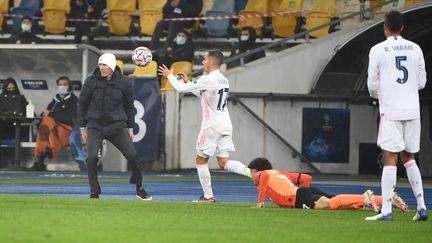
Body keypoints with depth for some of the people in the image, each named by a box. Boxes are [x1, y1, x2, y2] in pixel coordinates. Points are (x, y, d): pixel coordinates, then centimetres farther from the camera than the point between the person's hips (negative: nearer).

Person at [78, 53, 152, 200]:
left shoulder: (124, 82, -1)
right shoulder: (91, 81, -4)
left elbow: (129, 106, 10)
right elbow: (82, 104, 5)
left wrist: (130, 128, 11)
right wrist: (83, 127, 5)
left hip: (117, 126, 1)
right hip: (95, 126, -1)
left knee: (132, 156, -5)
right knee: (91, 157, -18)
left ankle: (139, 189, 17)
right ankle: (94, 193, -4)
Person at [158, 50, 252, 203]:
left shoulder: (208, 80, -14)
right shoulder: (223, 80, 13)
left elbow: (181, 88, -11)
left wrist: (169, 75, 6)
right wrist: (188, 81, 27)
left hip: (212, 126, -7)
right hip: (225, 125, 7)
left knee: (201, 160, 7)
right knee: (224, 162, 5)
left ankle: (208, 196, 8)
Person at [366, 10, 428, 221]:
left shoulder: (378, 50, -4)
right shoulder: (415, 49, 7)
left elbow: (372, 85, -2)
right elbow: (422, 82, 12)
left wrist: (377, 95, 20)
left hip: (391, 111, -4)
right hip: (412, 110, 4)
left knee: (390, 160, -6)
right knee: (409, 158, 15)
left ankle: (386, 211, -12)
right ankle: (421, 207, 10)